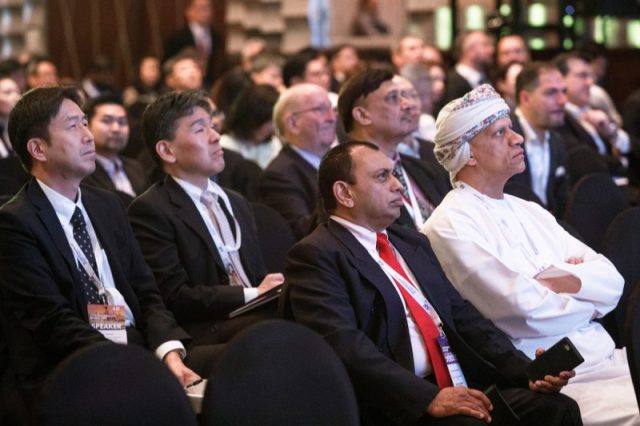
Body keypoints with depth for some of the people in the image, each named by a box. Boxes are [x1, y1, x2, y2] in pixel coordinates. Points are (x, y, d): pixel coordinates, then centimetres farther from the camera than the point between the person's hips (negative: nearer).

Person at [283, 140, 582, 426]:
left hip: (462, 388, 7)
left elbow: (465, 317, 18)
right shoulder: (315, 256, -2)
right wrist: (429, 398, -24)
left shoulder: (413, 243, 23)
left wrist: (528, 371, 3)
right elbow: (346, 347, -15)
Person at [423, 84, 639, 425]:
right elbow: (525, 311, -17)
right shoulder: (450, 225, -6)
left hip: (610, 357, 8)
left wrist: (560, 282, -7)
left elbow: (612, 281, 12)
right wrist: (587, 301, 2)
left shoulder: (529, 211, 18)